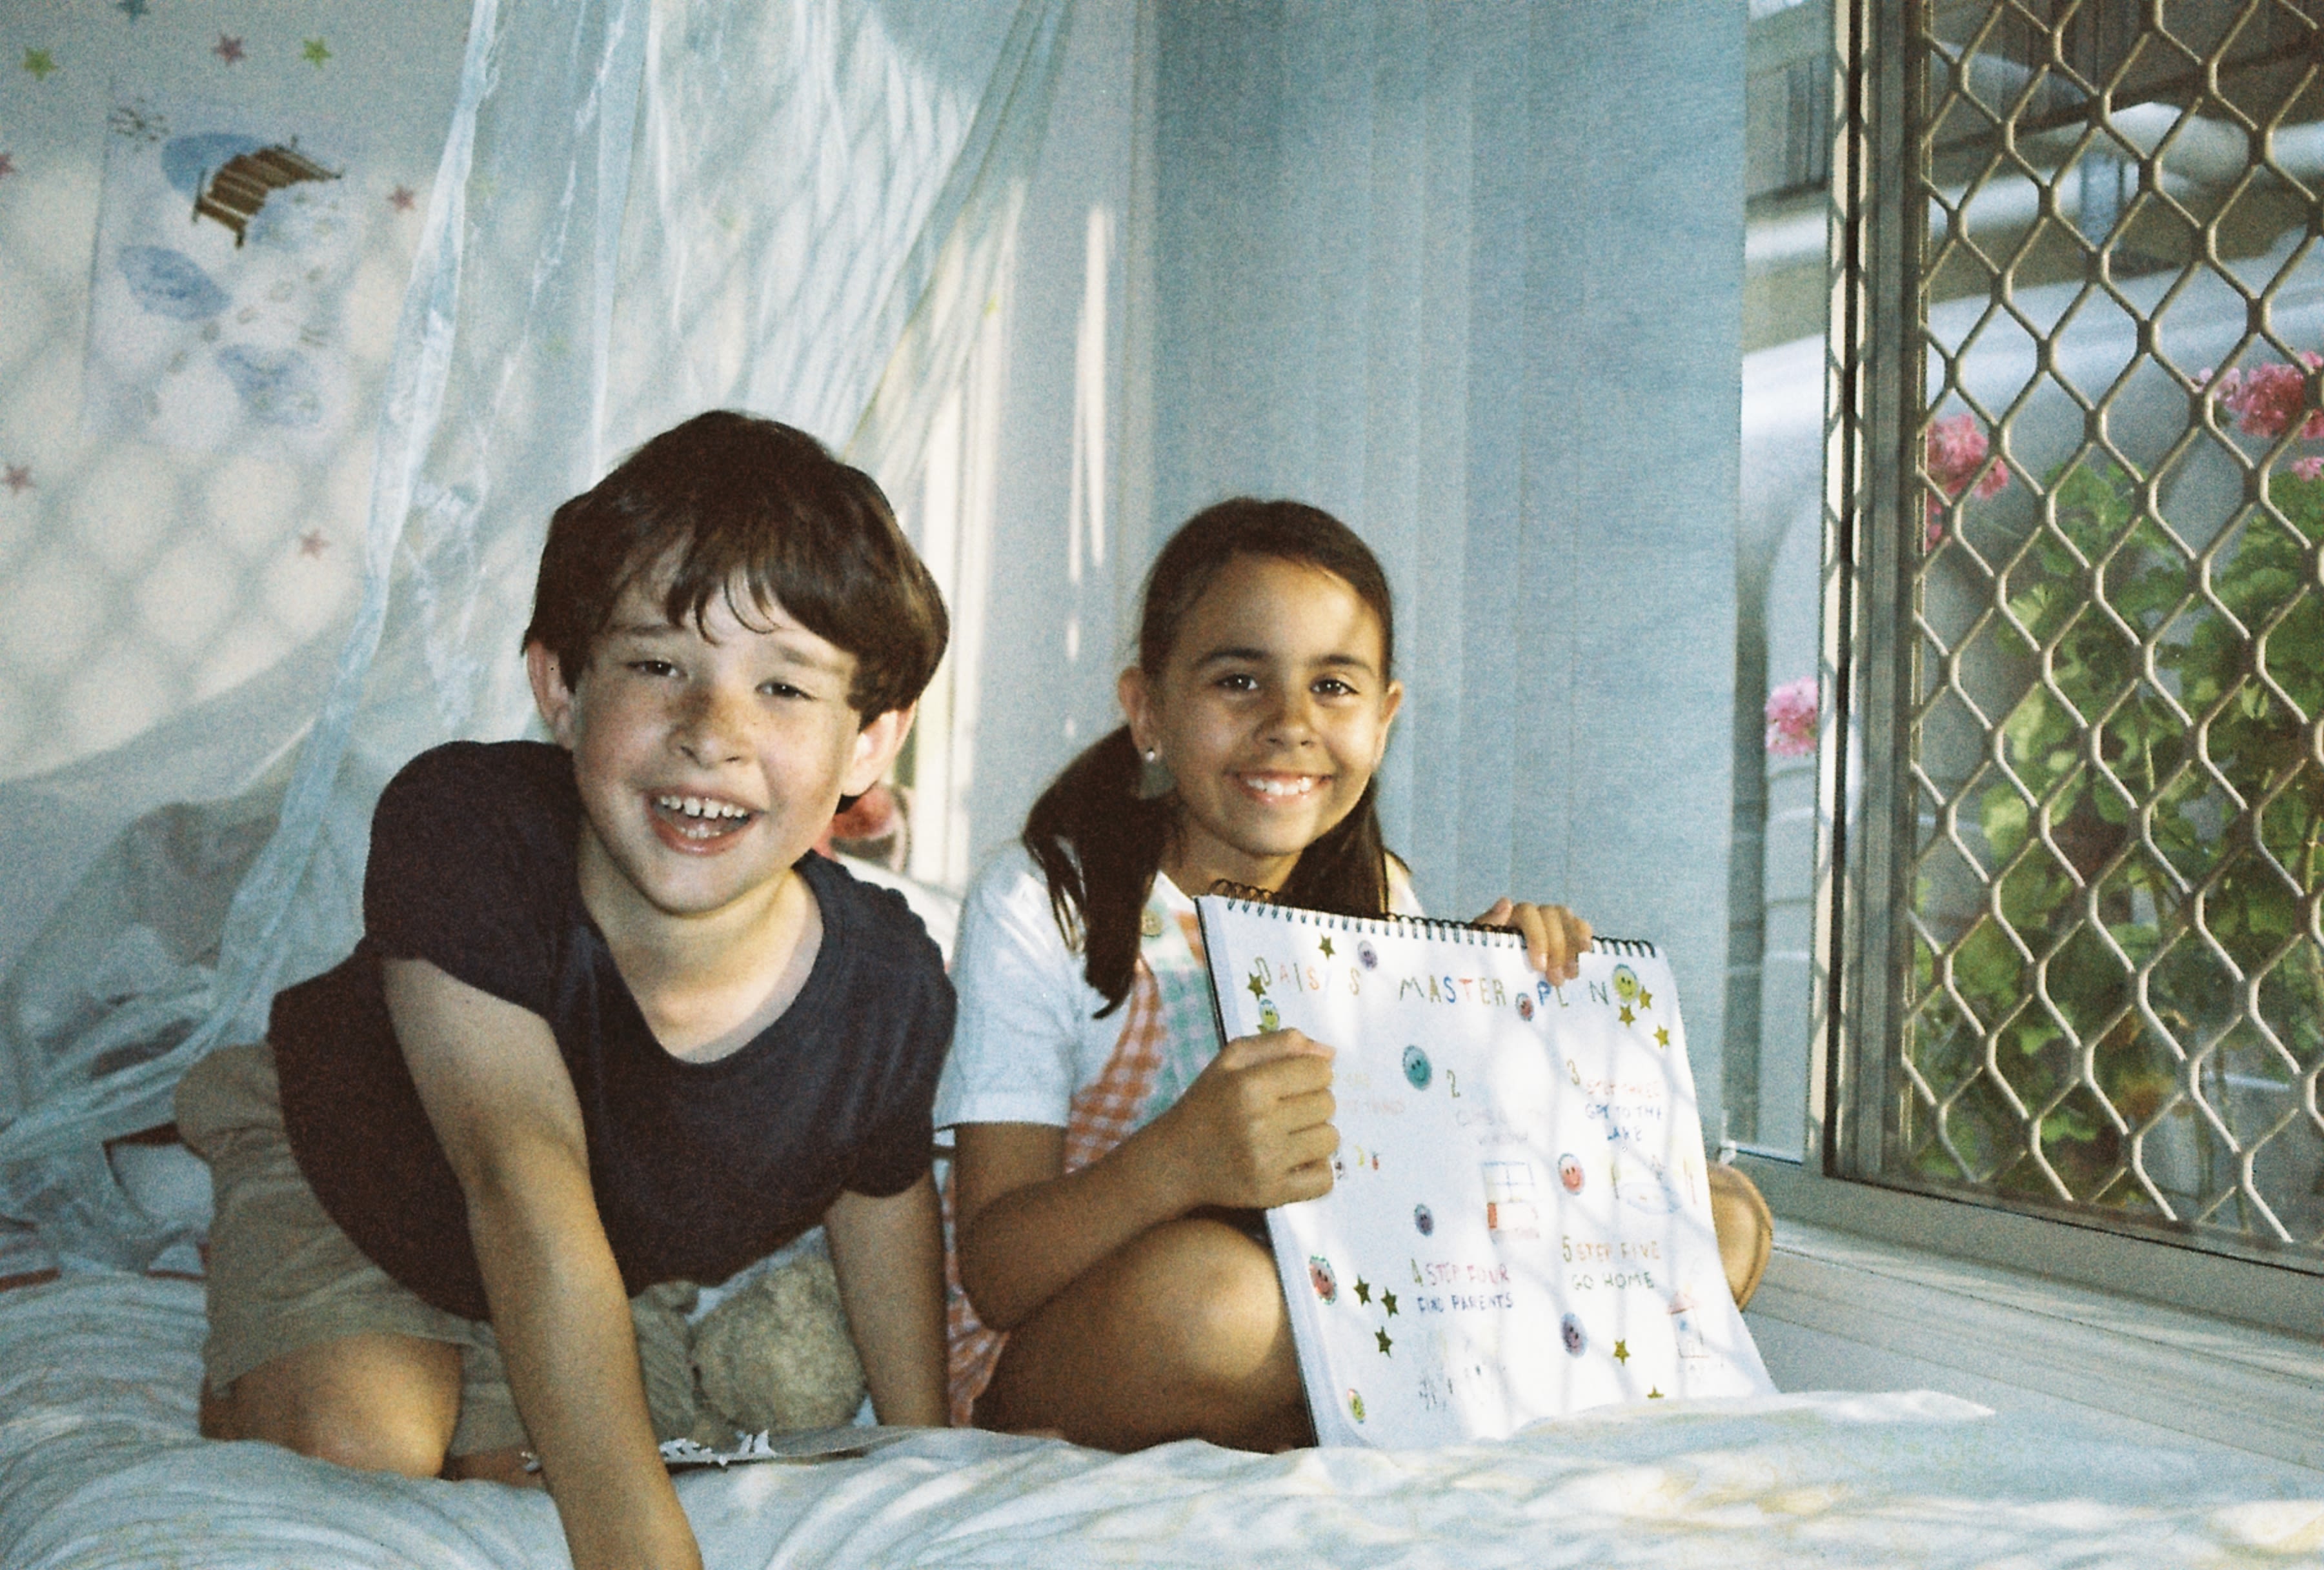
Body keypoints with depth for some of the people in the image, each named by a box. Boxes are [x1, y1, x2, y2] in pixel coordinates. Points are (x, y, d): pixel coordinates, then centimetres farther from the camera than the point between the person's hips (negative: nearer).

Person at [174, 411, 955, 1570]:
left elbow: (885, 1192, -5)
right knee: (359, 1451, -25)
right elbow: (525, 1178, -48)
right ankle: (250, 1391, 10)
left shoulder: (889, 994, -28)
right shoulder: (462, 824, -39)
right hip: (340, 1181, -2)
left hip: (612, 1272, 3)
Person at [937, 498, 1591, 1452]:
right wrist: (1179, 1161, -39)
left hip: (1336, 1313, 5)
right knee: (1200, 1282, -40)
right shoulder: (1037, 906, -12)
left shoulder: (1375, 898, 4)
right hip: (1040, 1375, -4)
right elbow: (993, 1275, -19)